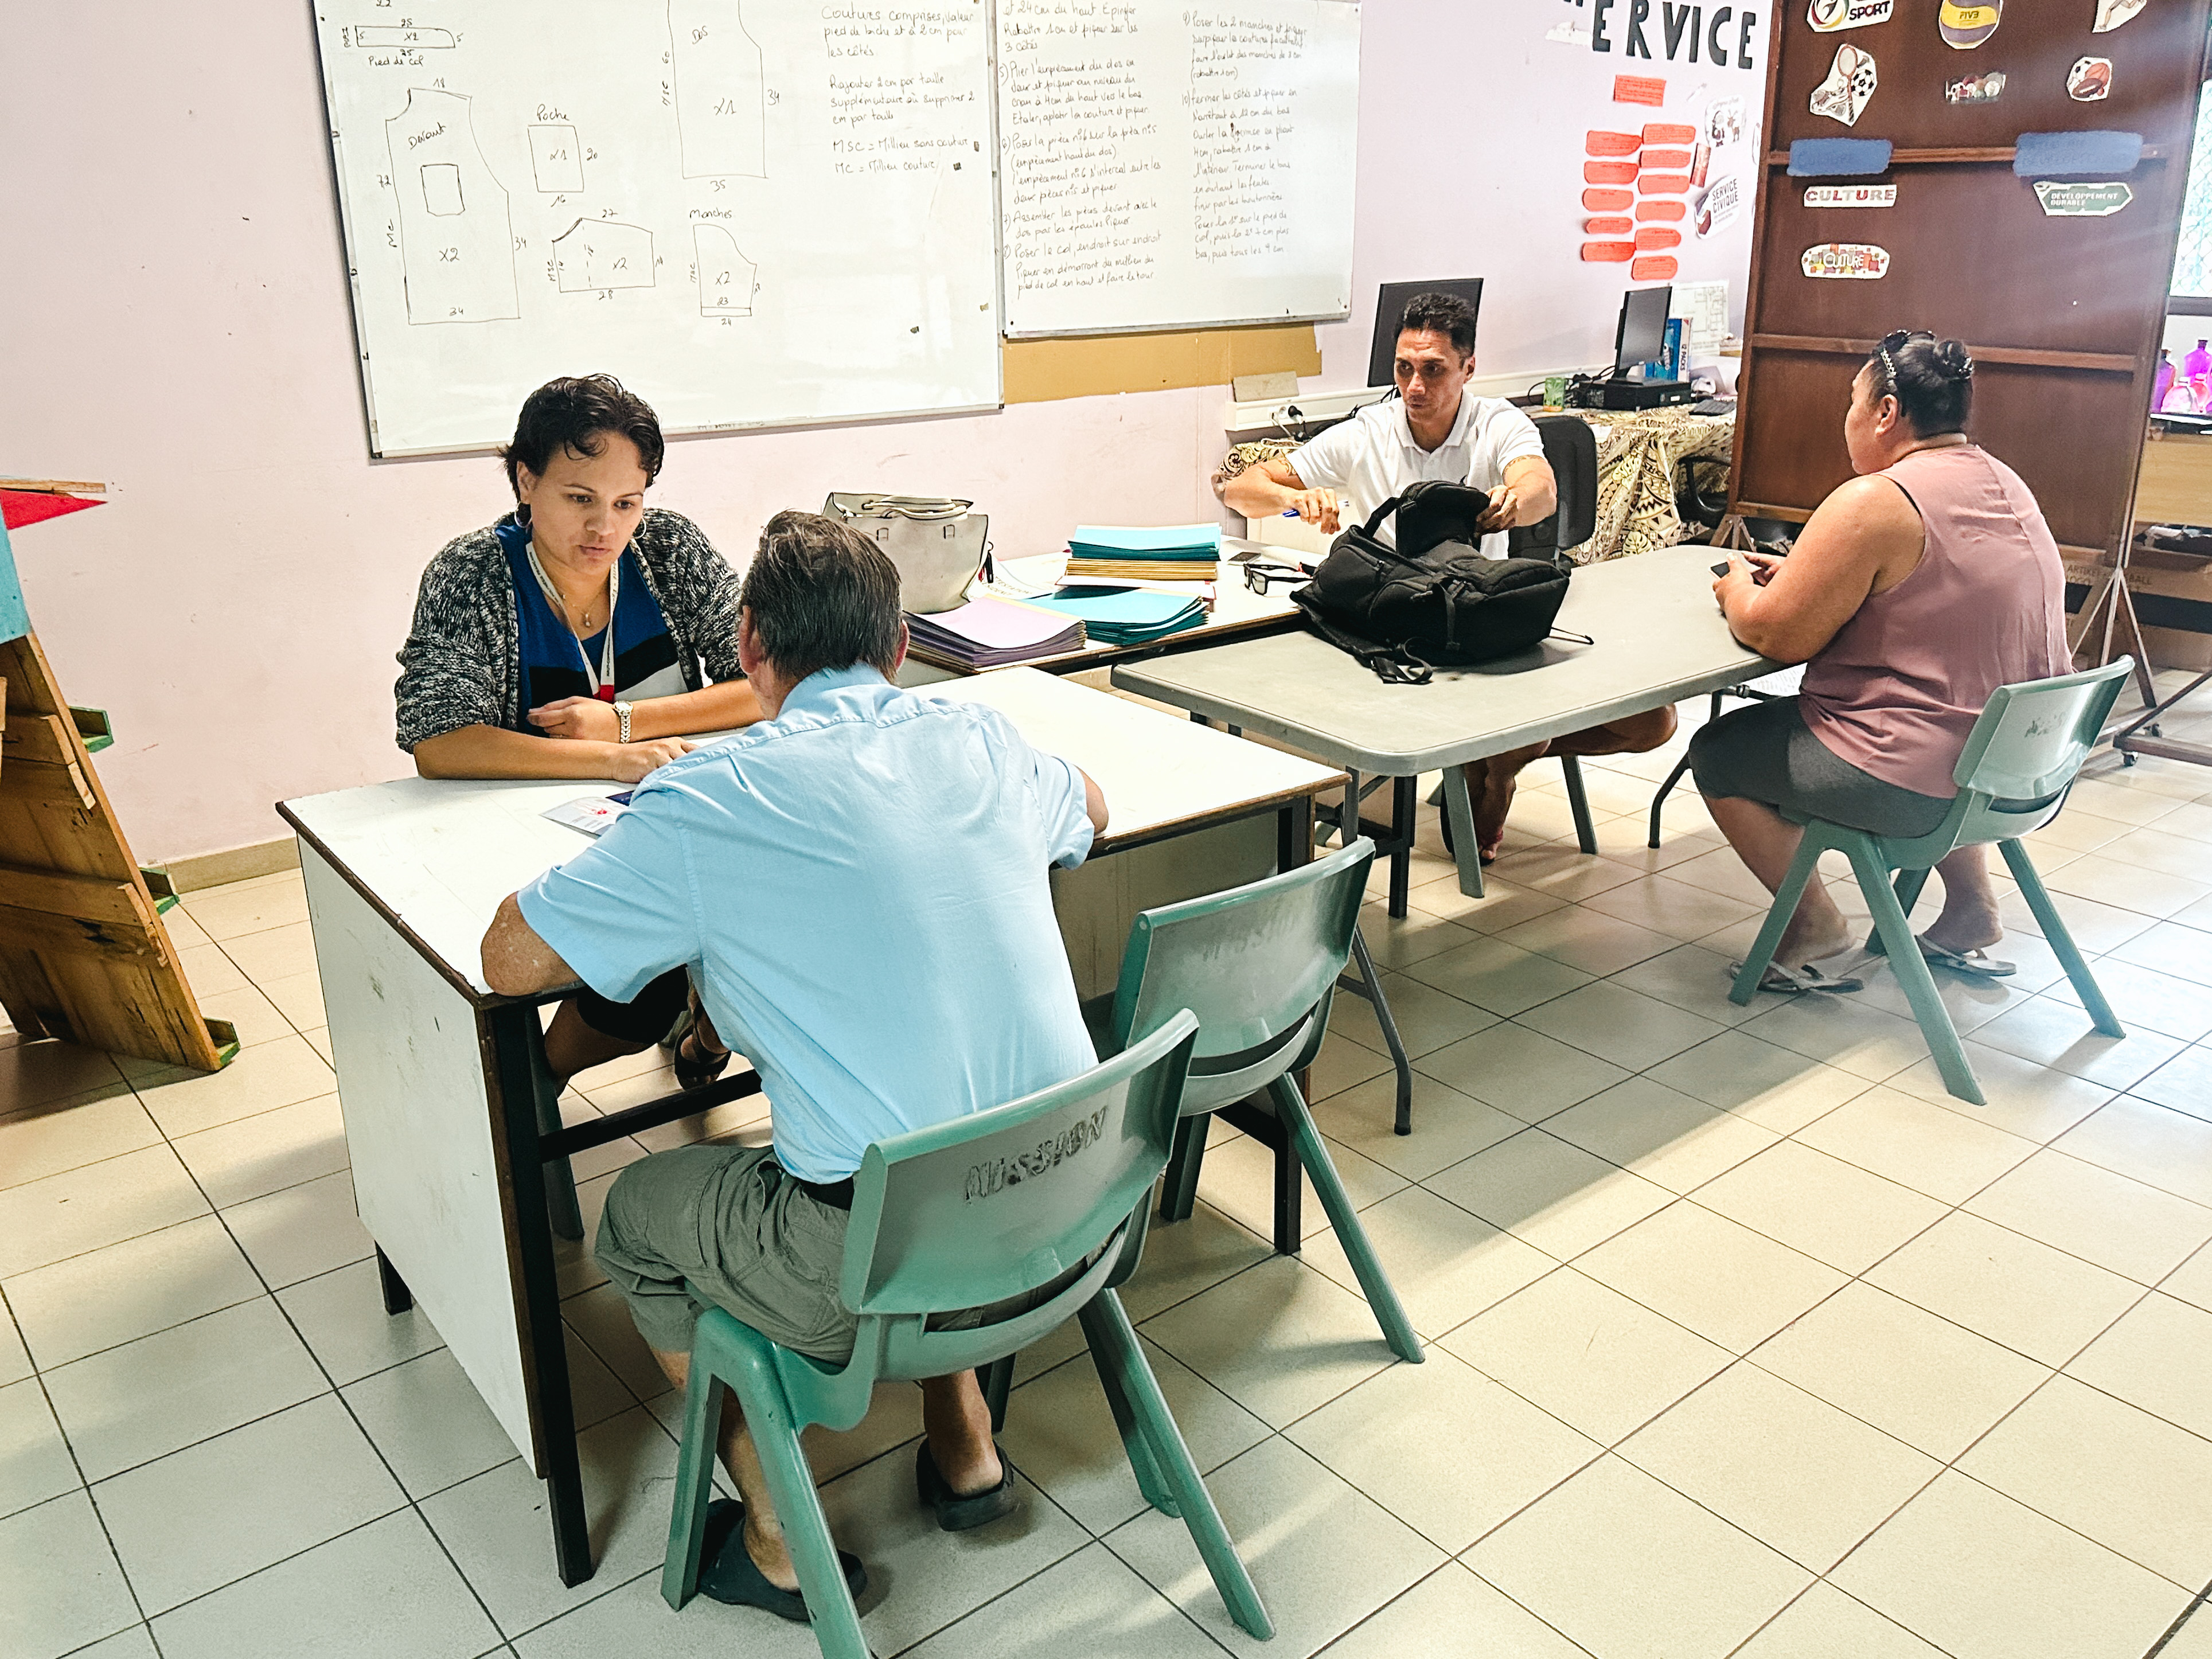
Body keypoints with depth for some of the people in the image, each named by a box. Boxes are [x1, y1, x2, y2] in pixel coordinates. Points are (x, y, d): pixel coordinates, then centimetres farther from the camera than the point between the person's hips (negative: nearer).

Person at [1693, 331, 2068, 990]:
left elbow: (1777, 636, -16)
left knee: (1717, 754, 8)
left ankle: (1816, 923, 13)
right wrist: (1802, 573, 15)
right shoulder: (2003, 483, 9)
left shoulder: (1874, 503, -20)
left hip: (1916, 786, -9)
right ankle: (1970, 905, 34)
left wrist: (1739, 588, 5)